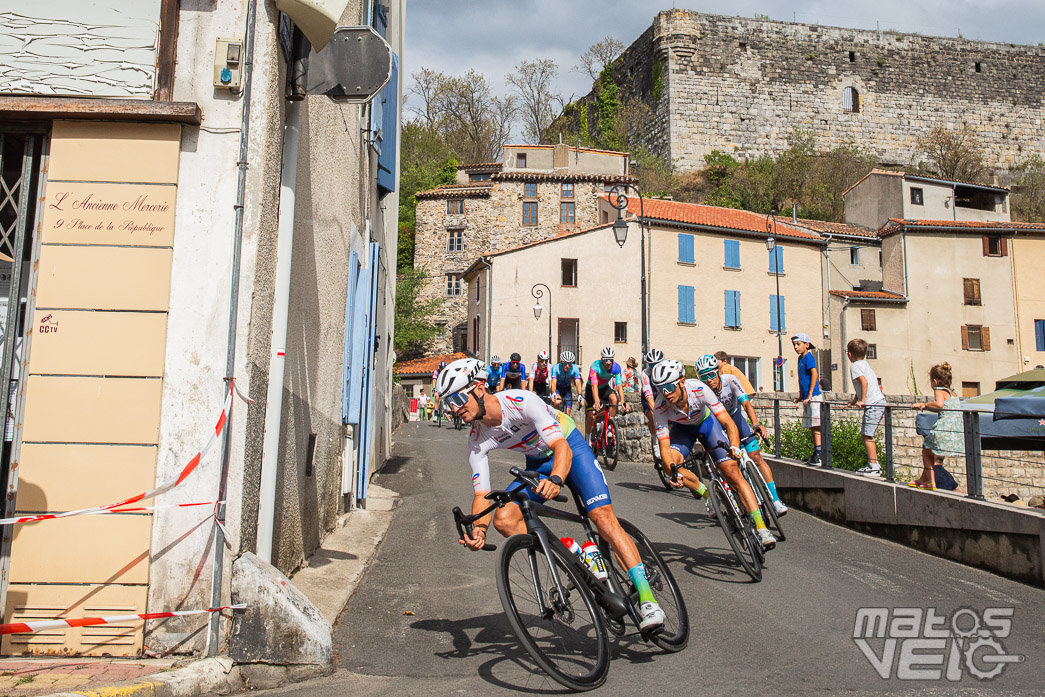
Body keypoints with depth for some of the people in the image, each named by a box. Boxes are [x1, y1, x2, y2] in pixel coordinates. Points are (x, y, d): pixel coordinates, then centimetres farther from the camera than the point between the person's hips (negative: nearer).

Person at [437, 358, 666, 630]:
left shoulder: (521, 401, -32)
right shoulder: (478, 440, -16)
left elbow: (561, 447, -39)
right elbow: (481, 493, -16)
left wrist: (555, 479, -59)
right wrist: (478, 529, -35)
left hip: (570, 447, -5)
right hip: (537, 463, 5)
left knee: (602, 516, -22)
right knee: (504, 519, -17)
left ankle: (647, 598, -17)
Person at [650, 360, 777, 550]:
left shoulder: (699, 390, -36)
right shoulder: (660, 408, -32)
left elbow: (728, 423, -34)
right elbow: (664, 448, -30)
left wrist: (734, 447, -52)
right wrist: (673, 470, -49)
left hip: (706, 422, -1)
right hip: (682, 428, 1)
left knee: (732, 472, -14)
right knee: (669, 464, -28)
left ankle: (761, 528, -11)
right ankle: (710, 497, -5)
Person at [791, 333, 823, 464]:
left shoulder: (808, 357, -11)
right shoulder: (800, 358, 16)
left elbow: (814, 374, -23)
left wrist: (810, 395, -23)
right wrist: (800, 396, 22)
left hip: (814, 397, -9)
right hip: (806, 398, 9)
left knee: (815, 426, -10)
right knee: (812, 427, 11)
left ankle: (819, 455, -10)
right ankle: (815, 454, 16)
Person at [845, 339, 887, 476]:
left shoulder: (855, 366, -9)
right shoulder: (865, 363, 19)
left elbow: (864, 381, -25)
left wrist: (862, 401, -22)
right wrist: (855, 399, 29)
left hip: (873, 404, -10)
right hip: (880, 401, 10)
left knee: (867, 435, -7)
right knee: (868, 435, 14)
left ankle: (873, 467, -7)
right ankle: (875, 465, 17)